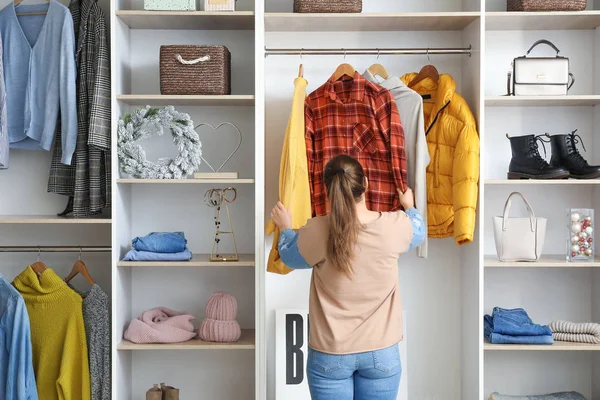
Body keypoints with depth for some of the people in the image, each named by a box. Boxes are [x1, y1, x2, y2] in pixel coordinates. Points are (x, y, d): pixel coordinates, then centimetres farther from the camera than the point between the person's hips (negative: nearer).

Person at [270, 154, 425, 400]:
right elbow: (419, 232, 14)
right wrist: (409, 207, 34)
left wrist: (285, 228, 25)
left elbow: (290, 257, 6)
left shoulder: (317, 231, -16)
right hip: (381, 352, 1)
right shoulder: (394, 226, -12)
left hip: (329, 354, -1)